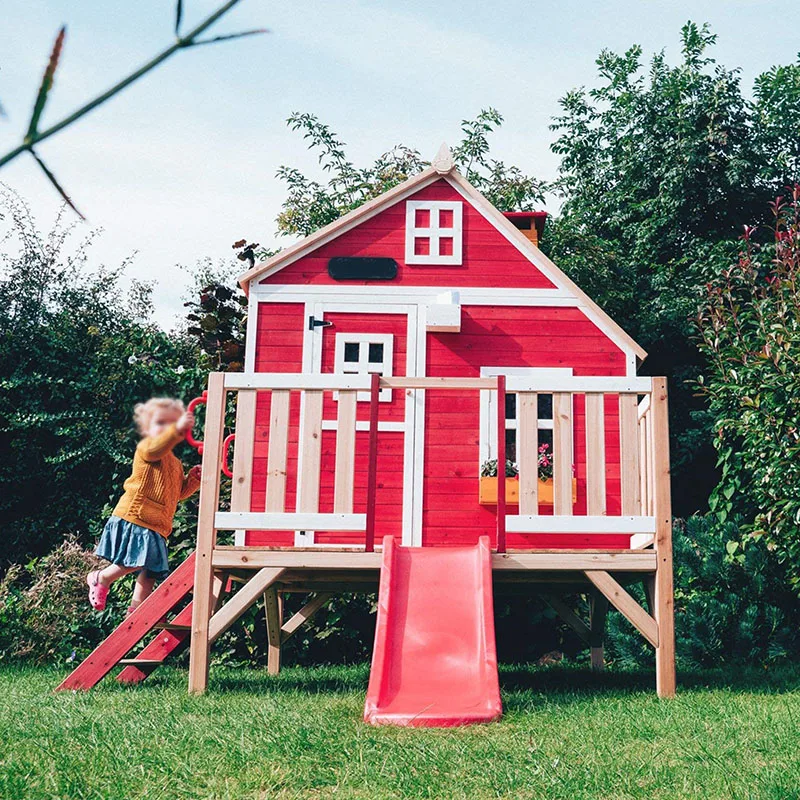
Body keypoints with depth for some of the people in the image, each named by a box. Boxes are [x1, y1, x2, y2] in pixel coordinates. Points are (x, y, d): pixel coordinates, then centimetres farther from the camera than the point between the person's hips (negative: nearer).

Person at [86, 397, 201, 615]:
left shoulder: (175, 464, 22)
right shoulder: (145, 448, -5)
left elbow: (179, 492, 26)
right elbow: (155, 448, -31)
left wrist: (194, 478, 8)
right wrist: (177, 430, -46)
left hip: (156, 526, 9)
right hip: (133, 517, -9)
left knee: (151, 569, 8)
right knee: (135, 562, -15)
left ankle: (136, 609, 18)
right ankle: (101, 579, 11)